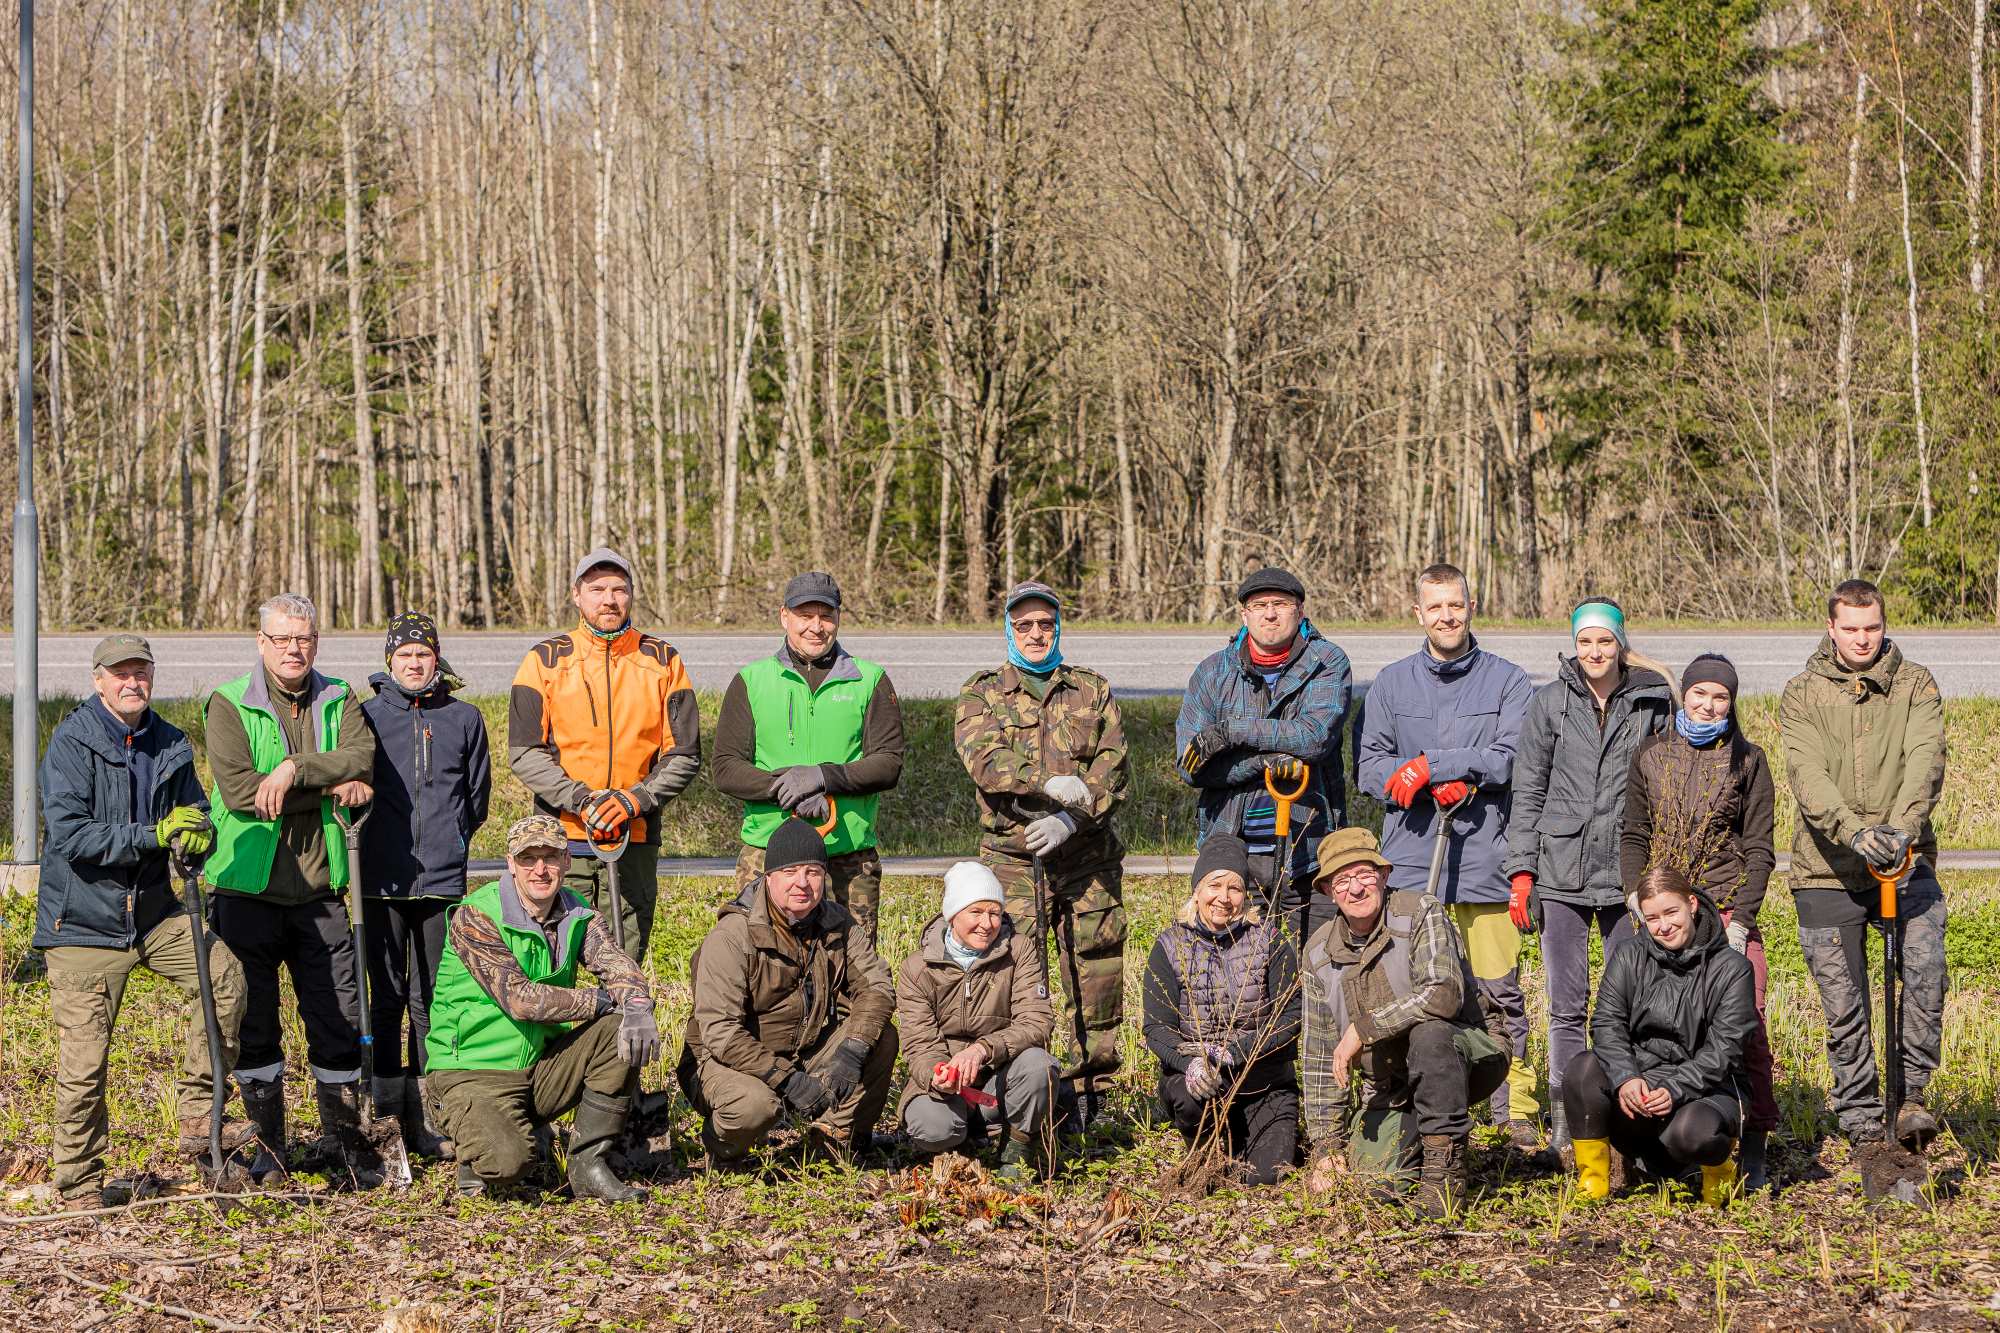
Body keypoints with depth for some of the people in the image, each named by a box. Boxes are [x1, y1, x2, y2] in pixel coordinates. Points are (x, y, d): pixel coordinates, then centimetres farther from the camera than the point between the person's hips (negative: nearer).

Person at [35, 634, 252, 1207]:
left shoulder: (170, 745, 6)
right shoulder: (72, 742, -11)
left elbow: (197, 813, 11)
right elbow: (69, 835, -20)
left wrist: (196, 831, -14)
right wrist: (154, 835, -26)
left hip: (153, 910, 5)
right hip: (85, 921, -5)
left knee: (223, 972, -17)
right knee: (84, 1059, -3)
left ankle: (198, 1116, -7)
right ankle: (80, 1184, 12)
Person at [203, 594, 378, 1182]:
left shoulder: (338, 702, 8)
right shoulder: (229, 704, -4)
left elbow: (361, 759, -11)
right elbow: (239, 790, -16)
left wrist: (295, 768, -24)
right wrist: (331, 787, -12)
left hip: (317, 890, 3)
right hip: (248, 889, -3)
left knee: (339, 1018, 4)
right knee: (253, 1022, 4)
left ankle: (343, 1138, 16)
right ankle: (269, 1145, 15)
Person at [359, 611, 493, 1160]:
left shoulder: (464, 719, 8)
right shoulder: (367, 716, 3)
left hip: (442, 880, 1)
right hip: (383, 882, -1)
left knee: (430, 1001, 3)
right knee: (386, 999, 3)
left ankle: (425, 1117, 8)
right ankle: (383, 1111, 6)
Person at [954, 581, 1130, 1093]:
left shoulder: (1092, 690, 12)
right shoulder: (982, 693, 7)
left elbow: (1114, 767, 2)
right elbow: (983, 759, -11)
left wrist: (1071, 818, -14)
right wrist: (1050, 783, -26)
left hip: (1088, 854, 2)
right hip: (1013, 857, -2)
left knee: (1096, 955, 4)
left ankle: (1097, 1055, 15)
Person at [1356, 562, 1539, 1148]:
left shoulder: (1509, 682, 6)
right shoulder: (1391, 683, 13)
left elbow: (1512, 760, -7)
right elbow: (1370, 764, 5)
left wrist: (1429, 766, -12)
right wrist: (1451, 781, -11)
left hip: (1484, 861, -2)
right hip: (1411, 859, 2)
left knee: (1500, 991, -3)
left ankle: (1518, 1110, 2)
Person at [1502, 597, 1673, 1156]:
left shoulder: (1653, 703, 3)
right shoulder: (1549, 703, 3)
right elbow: (1528, 791, 5)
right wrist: (1521, 872, -1)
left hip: (1629, 873, 0)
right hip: (1562, 872, 0)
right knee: (1566, 1004, 0)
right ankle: (1565, 1121, 6)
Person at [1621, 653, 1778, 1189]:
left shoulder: (1747, 760, 5)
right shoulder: (1650, 756, 11)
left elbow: (1759, 848, 3)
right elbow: (1634, 837, 13)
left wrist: (1741, 920, -7)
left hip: (1727, 911, -2)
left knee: (1744, 1028, -9)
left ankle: (1752, 1151, -5)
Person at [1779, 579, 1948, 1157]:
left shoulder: (1915, 685, 3)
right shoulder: (1802, 695, 2)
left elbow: (1925, 758, -12)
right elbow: (1807, 774, -13)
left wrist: (1901, 827, -31)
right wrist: (1854, 833, -30)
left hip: (1905, 862, 0)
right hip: (1828, 871, 0)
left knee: (1925, 967, -23)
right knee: (1844, 1009, 3)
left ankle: (1911, 1095, -9)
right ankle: (1863, 1129, 15)